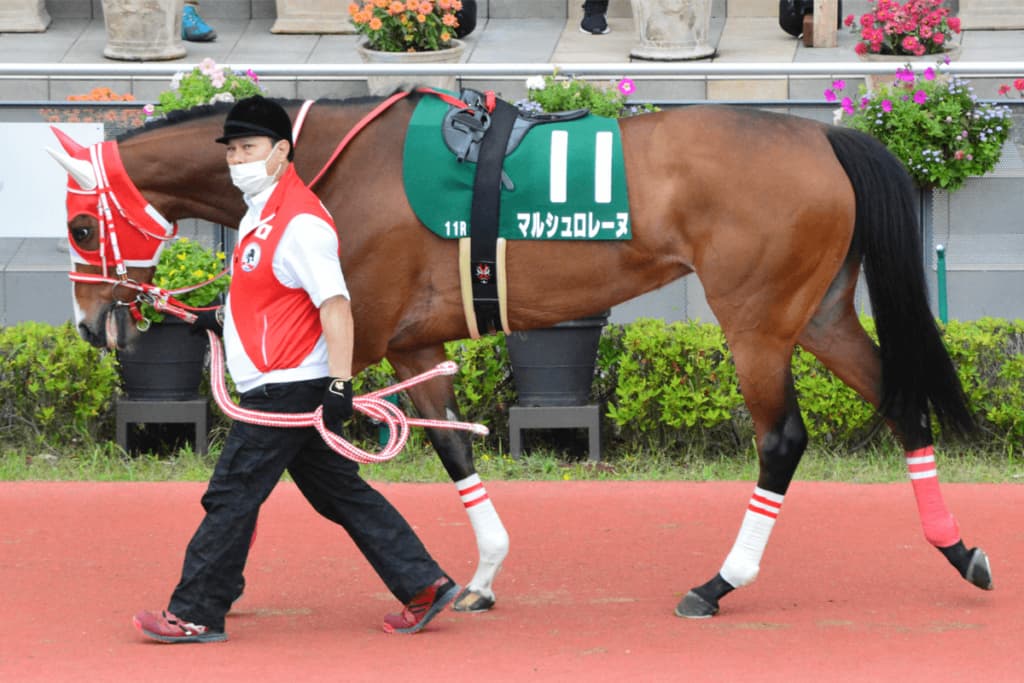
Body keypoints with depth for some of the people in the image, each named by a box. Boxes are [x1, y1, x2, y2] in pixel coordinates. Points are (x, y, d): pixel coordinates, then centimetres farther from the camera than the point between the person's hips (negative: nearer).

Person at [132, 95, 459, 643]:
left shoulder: (299, 222, -17)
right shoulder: (260, 213, 14)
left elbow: (334, 305, -23)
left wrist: (339, 385, -28)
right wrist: (224, 317, 22)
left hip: (286, 388, -10)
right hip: (281, 387, 10)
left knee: (232, 495, -5)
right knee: (342, 494, 11)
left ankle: (196, 614, 1)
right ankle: (423, 585, 13)